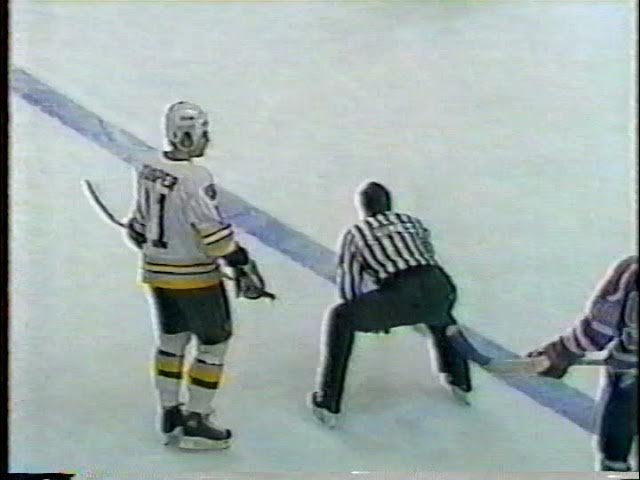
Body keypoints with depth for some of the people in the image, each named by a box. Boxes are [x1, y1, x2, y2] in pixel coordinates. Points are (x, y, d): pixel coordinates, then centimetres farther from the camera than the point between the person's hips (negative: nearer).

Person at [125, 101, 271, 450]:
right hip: (194, 276, -8)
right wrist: (242, 264, -21)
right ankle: (194, 423, 7)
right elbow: (213, 230, -26)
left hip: (157, 271, 8)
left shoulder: (148, 170, 3)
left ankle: (170, 414, 28)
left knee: (172, 339, 20)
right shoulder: (195, 178, -22)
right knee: (213, 344, 5)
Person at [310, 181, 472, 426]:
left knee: (340, 318, 17)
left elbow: (348, 286, 22)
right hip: (440, 287, 4)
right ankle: (459, 380, 43)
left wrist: (371, 316, 40)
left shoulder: (354, 234, 22)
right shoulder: (412, 221, 31)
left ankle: (327, 403, 13)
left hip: (402, 294, -4)